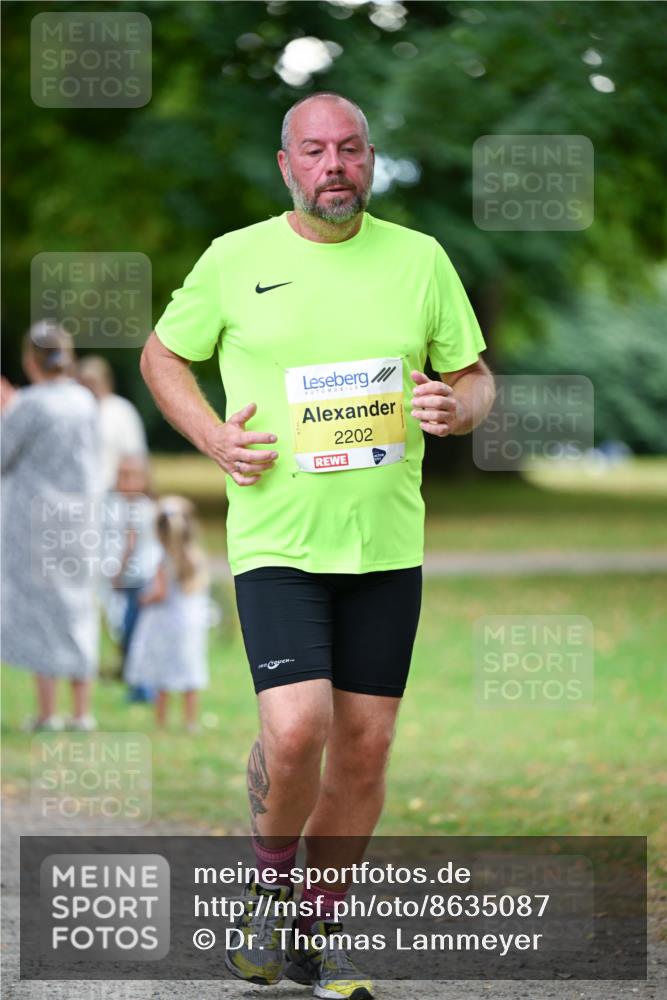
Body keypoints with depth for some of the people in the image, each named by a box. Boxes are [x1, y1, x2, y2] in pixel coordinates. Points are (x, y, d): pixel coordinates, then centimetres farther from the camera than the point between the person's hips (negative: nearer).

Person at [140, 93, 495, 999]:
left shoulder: (421, 259, 5)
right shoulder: (234, 259, 0)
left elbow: (476, 377, 13)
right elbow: (162, 355, 13)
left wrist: (456, 405, -11)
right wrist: (213, 436, -4)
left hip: (387, 542, 3)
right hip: (276, 541, -3)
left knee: (365, 746, 5)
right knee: (296, 729, -19)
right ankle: (270, 876, 10)